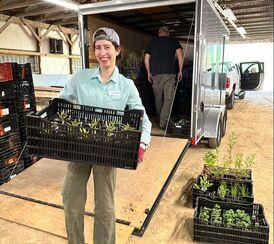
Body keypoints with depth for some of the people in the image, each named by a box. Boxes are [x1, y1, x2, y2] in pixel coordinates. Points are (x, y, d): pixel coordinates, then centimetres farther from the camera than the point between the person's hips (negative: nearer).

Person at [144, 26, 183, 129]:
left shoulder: (152, 42, 17)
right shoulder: (173, 41, 11)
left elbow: (146, 59, 15)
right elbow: (180, 55, 0)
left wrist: (149, 73, 21)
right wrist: (180, 71, 4)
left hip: (155, 74, 3)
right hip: (169, 73, -3)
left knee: (158, 98, 13)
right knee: (168, 99, -3)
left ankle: (160, 117, 25)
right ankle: (163, 122, -8)